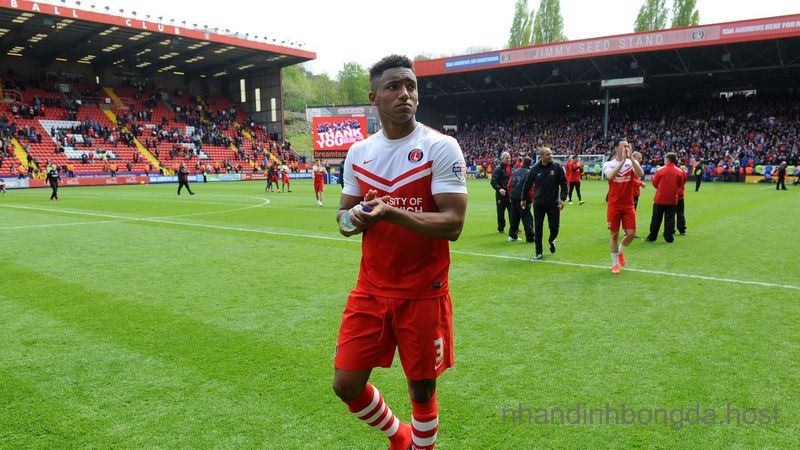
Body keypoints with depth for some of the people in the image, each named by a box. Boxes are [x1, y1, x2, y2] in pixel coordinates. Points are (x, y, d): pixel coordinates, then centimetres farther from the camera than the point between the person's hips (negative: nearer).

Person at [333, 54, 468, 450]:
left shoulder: (440, 147, -9)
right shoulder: (358, 152, 7)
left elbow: (452, 224, -16)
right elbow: (345, 216, 14)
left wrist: (391, 212, -29)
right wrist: (352, 219, -10)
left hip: (423, 294, -4)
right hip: (370, 291, 5)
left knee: (422, 390, 9)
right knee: (346, 384, 8)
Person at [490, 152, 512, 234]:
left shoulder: (511, 168, 14)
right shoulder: (498, 169, -7)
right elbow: (493, 182, -12)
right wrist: (499, 189, -26)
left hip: (511, 193, 5)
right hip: (501, 193, -5)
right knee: (501, 212, 4)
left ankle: (514, 229, 11)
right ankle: (501, 228, 16)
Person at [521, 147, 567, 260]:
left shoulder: (557, 167, -4)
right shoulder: (535, 169, -3)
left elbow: (564, 184, -1)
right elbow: (527, 184, 7)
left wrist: (563, 198, -8)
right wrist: (523, 199, 12)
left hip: (553, 203, 0)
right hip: (538, 204, 0)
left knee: (554, 227, 2)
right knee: (538, 229, 3)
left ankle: (551, 240, 37)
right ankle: (538, 252, 15)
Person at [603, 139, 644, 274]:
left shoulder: (632, 162, 2)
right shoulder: (608, 164, -2)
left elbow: (641, 174, -20)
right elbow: (610, 176, -26)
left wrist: (631, 158, -27)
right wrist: (622, 160, -30)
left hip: (628, 205, 2)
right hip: (614, 205, -2)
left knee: (631, 233, -3)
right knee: (614, 234, 3)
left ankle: (621, 251, 27)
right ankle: (615, 263, 17)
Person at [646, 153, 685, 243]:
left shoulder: (660, 170, -9)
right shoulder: (679, 171, -2)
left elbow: (654, 183, -2)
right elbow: (680, 185, 5)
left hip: (660, 198, -1)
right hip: (672, 199, 2)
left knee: (656, 219, 6)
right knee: (670, 218, 7)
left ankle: (652, 236, 11)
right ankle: (669, 237, 5)